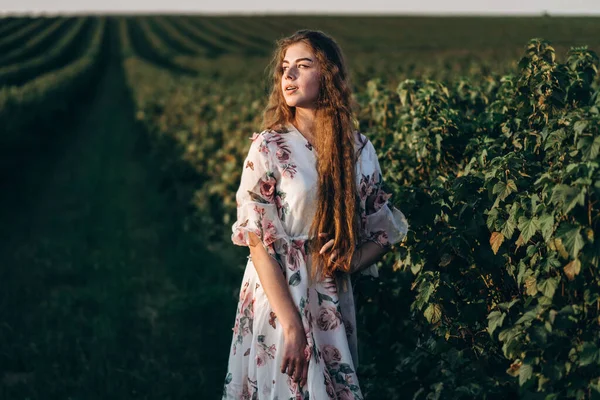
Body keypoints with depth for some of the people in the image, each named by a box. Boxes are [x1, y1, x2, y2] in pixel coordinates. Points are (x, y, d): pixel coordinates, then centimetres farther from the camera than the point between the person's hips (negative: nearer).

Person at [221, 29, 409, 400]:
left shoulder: (359, 150, 1)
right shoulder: (268, 147, -9)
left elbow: (383, 232, 9)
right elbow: (258, 243, -12)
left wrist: (350, 262, -11)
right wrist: (292, 325, -17)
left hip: (335, 303, 3)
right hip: (278, 297, -3)